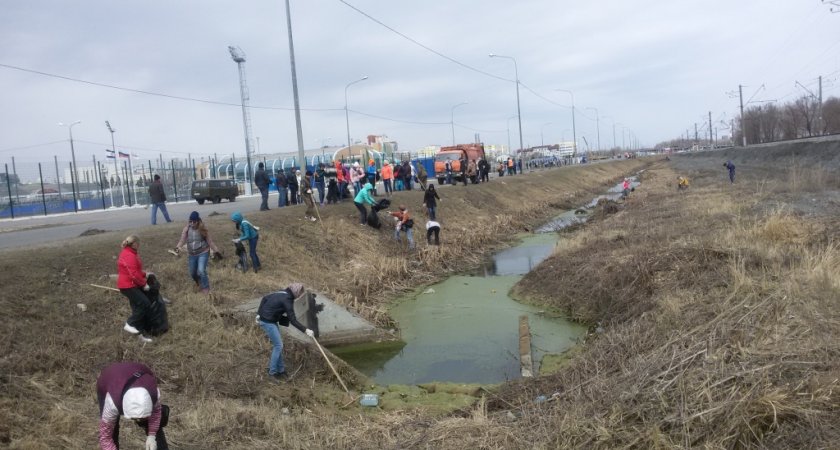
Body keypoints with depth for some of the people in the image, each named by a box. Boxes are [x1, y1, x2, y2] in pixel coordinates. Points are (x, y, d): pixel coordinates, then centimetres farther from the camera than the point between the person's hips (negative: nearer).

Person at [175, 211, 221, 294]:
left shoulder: (203, 229, -11)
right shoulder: (186, 229, -5)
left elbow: (209, 241, -6)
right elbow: (182, 240, -12)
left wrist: (216, 250, -8)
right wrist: (178, 246, -32)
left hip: (203, 253, -4)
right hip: (192, 255, 4)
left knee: (201, 271, -19)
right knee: (192, 273, 17)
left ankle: (206, 288, 0)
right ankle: (199, 284, 48)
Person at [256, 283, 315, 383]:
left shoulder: (281, 293, 8)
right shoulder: (287, 300, -20)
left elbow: (265, 298, 14)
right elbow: (293, 320, -22)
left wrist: (259, 314, 16)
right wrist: (305, 330, -22)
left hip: (266, 319, 9)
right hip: (268, 322, -9)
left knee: (278, 344, 13)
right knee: (278, 345, -4)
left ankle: (280, 370, 20)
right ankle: (272, 373, 5)